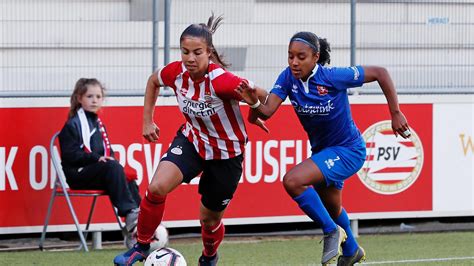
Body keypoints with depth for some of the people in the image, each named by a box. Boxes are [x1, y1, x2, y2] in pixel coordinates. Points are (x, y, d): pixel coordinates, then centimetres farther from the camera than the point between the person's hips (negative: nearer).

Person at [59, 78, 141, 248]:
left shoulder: (98, 124, 22)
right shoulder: (72, 125, -2)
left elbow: (107, 151, 24)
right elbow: (71, 155, -12)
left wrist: (110, 159, 0)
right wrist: (96, 158, -21)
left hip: (98, 173, 7)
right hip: (77, 174, -7)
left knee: (130, 181, -19)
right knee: (113, 168, -32)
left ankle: (134, 234, -25)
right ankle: (130, 213, -37)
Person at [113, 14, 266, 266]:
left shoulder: (220, 80, -33)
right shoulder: (176, 72, -16)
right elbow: (153, 81, 8)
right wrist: (147, 120, 8)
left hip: (226, 153, -3)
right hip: (191, 140, 3)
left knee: (210, 219, 12)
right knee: (157, 188, -23)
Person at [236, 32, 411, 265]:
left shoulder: (333, 77, -26)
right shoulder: (288, 77, -13)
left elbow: (379, 73, -18)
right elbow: (267, 110, -24)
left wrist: (395, 113, -20)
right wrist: (255, 103, -47)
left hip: (348, 151, -7)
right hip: (321, 150, 7)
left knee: (292, 181, -27)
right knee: (331, 208, 28)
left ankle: (331, 231, -8)